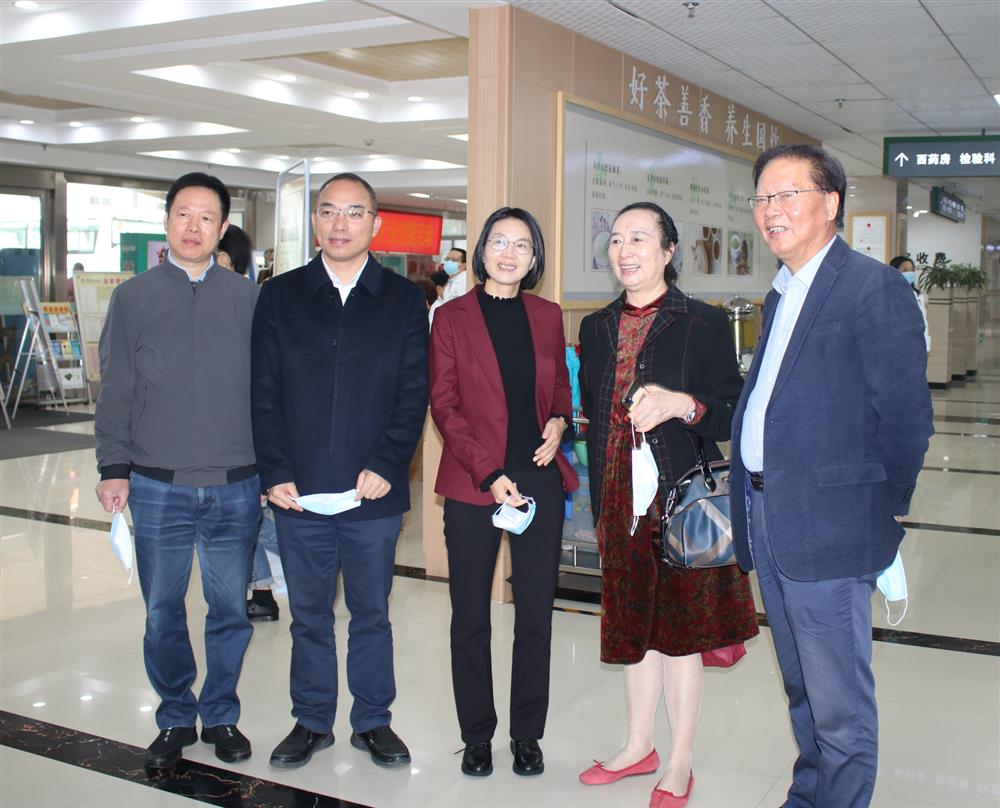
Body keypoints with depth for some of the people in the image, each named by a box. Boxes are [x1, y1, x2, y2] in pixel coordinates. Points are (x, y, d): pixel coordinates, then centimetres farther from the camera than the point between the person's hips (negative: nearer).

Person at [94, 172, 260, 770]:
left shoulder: (248, 298, 3)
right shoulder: (134, 298, 4)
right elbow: (116, 391, 5)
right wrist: (114, 468, -1)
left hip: (236, 488, 0)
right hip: (158, 487, 0)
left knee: (231, 609, 8)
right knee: (163, 612, 9)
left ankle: (221, 715, 27)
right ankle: (175, 719, 28)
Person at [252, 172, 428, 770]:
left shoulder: (404, 300, 4)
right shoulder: (280, 296, 6)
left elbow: (415, 394, -1)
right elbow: (265, 393, 3)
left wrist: (385, 468, -11)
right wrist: (275, 473, -6)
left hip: (374, 493, -1)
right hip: (298, 491, 1)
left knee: (372, 613, 12)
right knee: (309, 614, 13)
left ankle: (373, 721, 27)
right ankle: (312, 722, 28)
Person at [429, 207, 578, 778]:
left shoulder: (548, 317, 9)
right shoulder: (453, 317, 0)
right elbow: (444, 405, -4)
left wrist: (559, 422, -3)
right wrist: (489, 474, -13)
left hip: (540, 479, 3)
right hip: (472, 484, -2)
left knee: (536, 613, 6)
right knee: (471, 616, 5)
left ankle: (528, 735, 20)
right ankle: (477, 736, 19)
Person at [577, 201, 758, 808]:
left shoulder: (704, 323, -6)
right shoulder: (597, 328, 9)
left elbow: (733, 415, -8)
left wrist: (683, 405, -27)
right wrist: (601, 500, 10)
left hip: (681, 500, -5)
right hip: (619, 501, 5)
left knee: (679, 628, 4)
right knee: (632, 624, 15)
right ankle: (640, 746, 32)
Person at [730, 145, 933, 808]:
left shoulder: (875, 289, -12)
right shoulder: (782, 295, 15)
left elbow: (905, 417, -12)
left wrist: (887, 516, -6)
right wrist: (751, 500, 8)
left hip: (829, 525, -8)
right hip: (767, 518, 9)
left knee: (839, 702, 3)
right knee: (801, 686, 22)